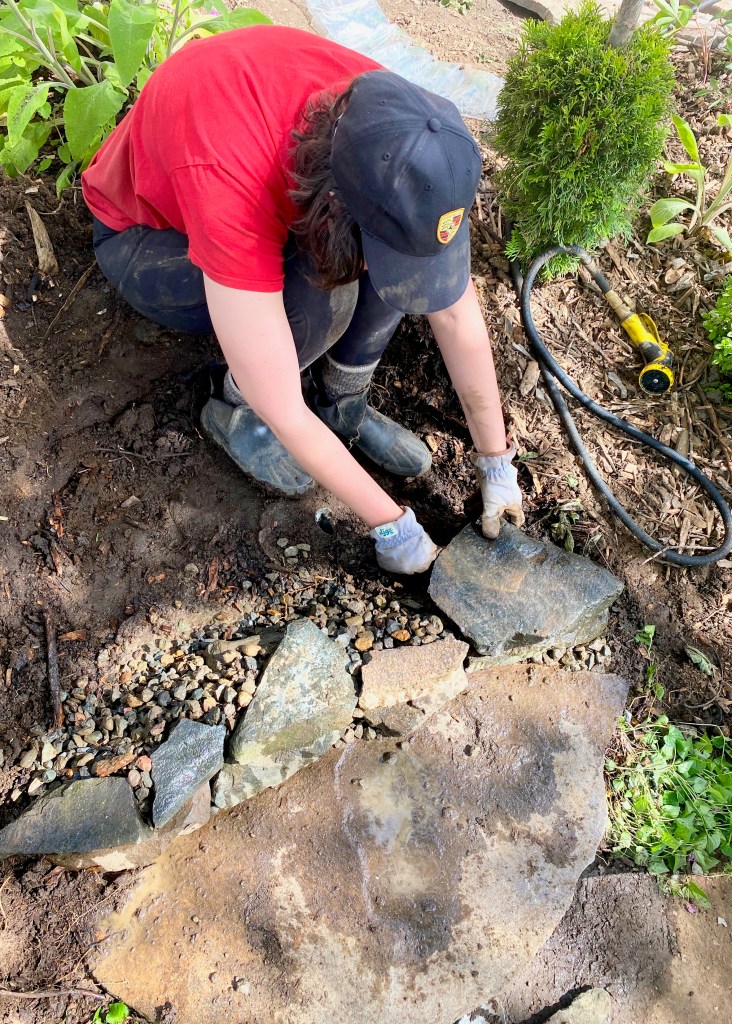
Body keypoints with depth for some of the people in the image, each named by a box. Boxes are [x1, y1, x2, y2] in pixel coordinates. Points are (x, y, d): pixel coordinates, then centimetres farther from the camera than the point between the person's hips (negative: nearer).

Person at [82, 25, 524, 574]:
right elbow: (285, 416, -37)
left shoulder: (390, 126, -27)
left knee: (410, 225, -24)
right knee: (318, 293, -35)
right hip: (148, 234, -4)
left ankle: (343, 401, -5)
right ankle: (235, 408, -5)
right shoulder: (230, 185, -43)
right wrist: (392, 524, -26)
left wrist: (497, 461, -11)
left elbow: (459, 316, -18)